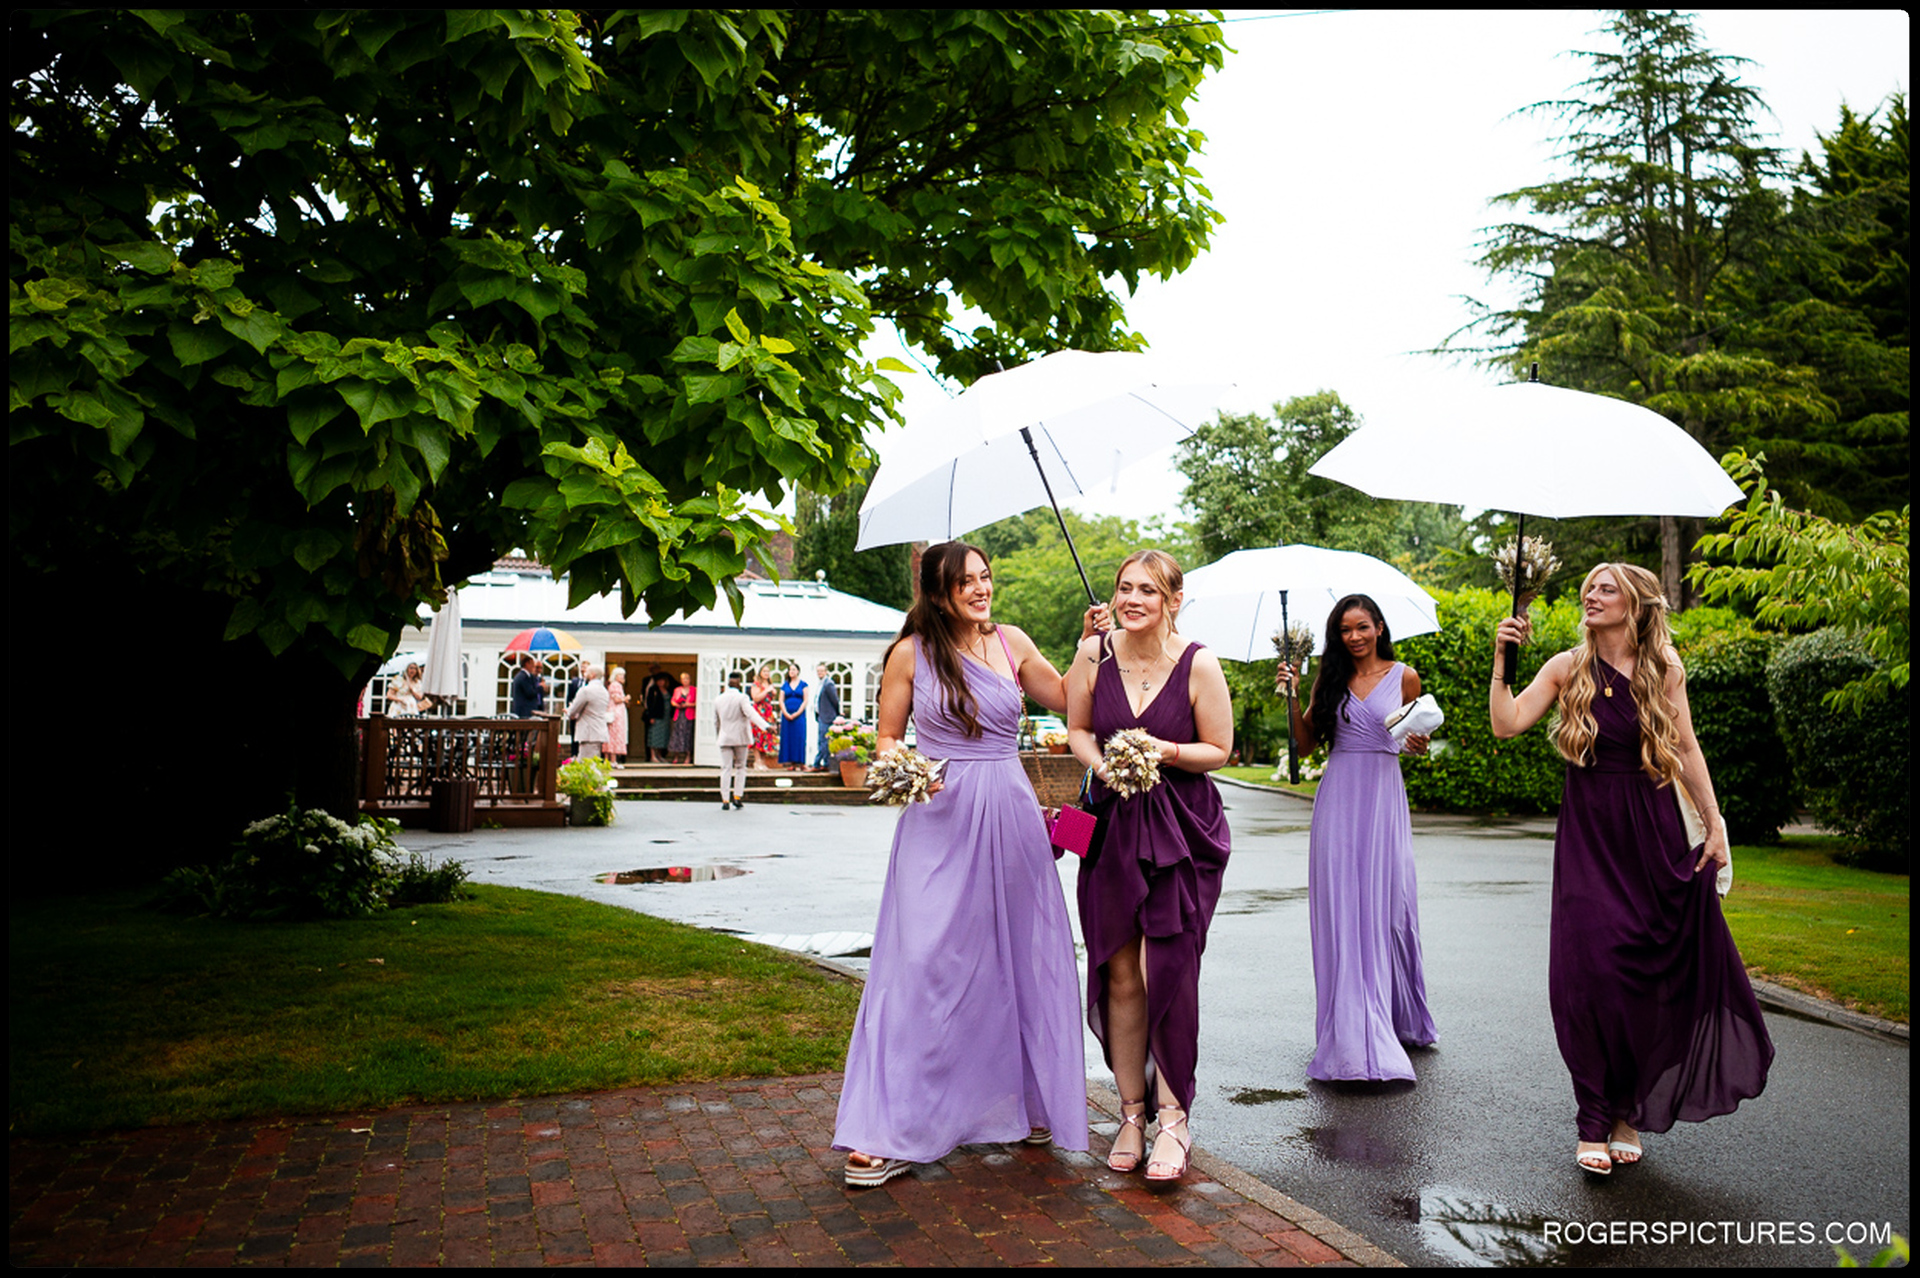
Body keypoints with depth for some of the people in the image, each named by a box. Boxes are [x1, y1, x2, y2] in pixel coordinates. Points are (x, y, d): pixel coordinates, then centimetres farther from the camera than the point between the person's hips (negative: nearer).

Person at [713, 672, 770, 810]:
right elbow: (752, 714, -25)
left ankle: (725, 800, -3)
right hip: (741, 738, -2)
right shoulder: (742, 698, -11)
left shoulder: (718, 699, 4)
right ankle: (737, 796, 4)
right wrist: (765, 726, -33)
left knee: (726, 769, 2)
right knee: (740, 767, 11)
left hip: (725, 738, 2)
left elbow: (716, 722, 14)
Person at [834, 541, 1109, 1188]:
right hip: (939, 821, -3)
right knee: (921, 965, -6)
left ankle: (1026, 1103, 30)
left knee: (1021, 958, 11)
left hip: (1010, 818, 4)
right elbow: (886, 735, 6)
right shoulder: (911, 653, 0)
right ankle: (888, 1132, 3)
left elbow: (1068, 698, 17)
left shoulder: (1011, 643, 8)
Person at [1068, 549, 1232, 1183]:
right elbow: (1077, 729, 10)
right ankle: (1131, 1113, 20)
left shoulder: (1198, 664, -10)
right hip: (1112, 822, 3)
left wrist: (1163, 751, -18)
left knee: (1166, 972, -6)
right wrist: (1102, 762, -10)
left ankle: (1173, 1116, 9)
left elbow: (1218, 750, -2)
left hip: (1182, 829, -3)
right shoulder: (1094, 654, -2)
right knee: (1119, 975, 5)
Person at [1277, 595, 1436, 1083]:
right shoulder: (1330, 680, 8)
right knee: (1341, 908, -1)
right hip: (1338, 798, 1)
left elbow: (1416, 737, 14)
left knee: (1387, 904, 0)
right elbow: (1305, 743, 7)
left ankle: (1400, 1019, 20)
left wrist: (1418, 743, -7)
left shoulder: (1403, 677, 6)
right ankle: (1353, 1031, 7)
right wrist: (1292, 696, -4)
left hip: (1384, 795, -1)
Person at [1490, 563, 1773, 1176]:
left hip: (1654, 831, 1)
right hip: (1587, 832, -1)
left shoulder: (1664, 667, 3)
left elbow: (1687, 750, 8)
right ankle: (1594, 1122, 6)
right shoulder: (1567, 668, 0)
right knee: (1590, 969, -6)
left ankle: (1631, 1111, 21)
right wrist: (1501, 661, -16)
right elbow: (1506, 724, -9)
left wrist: (1714, 823, 6)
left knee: (1650, 970, 3)